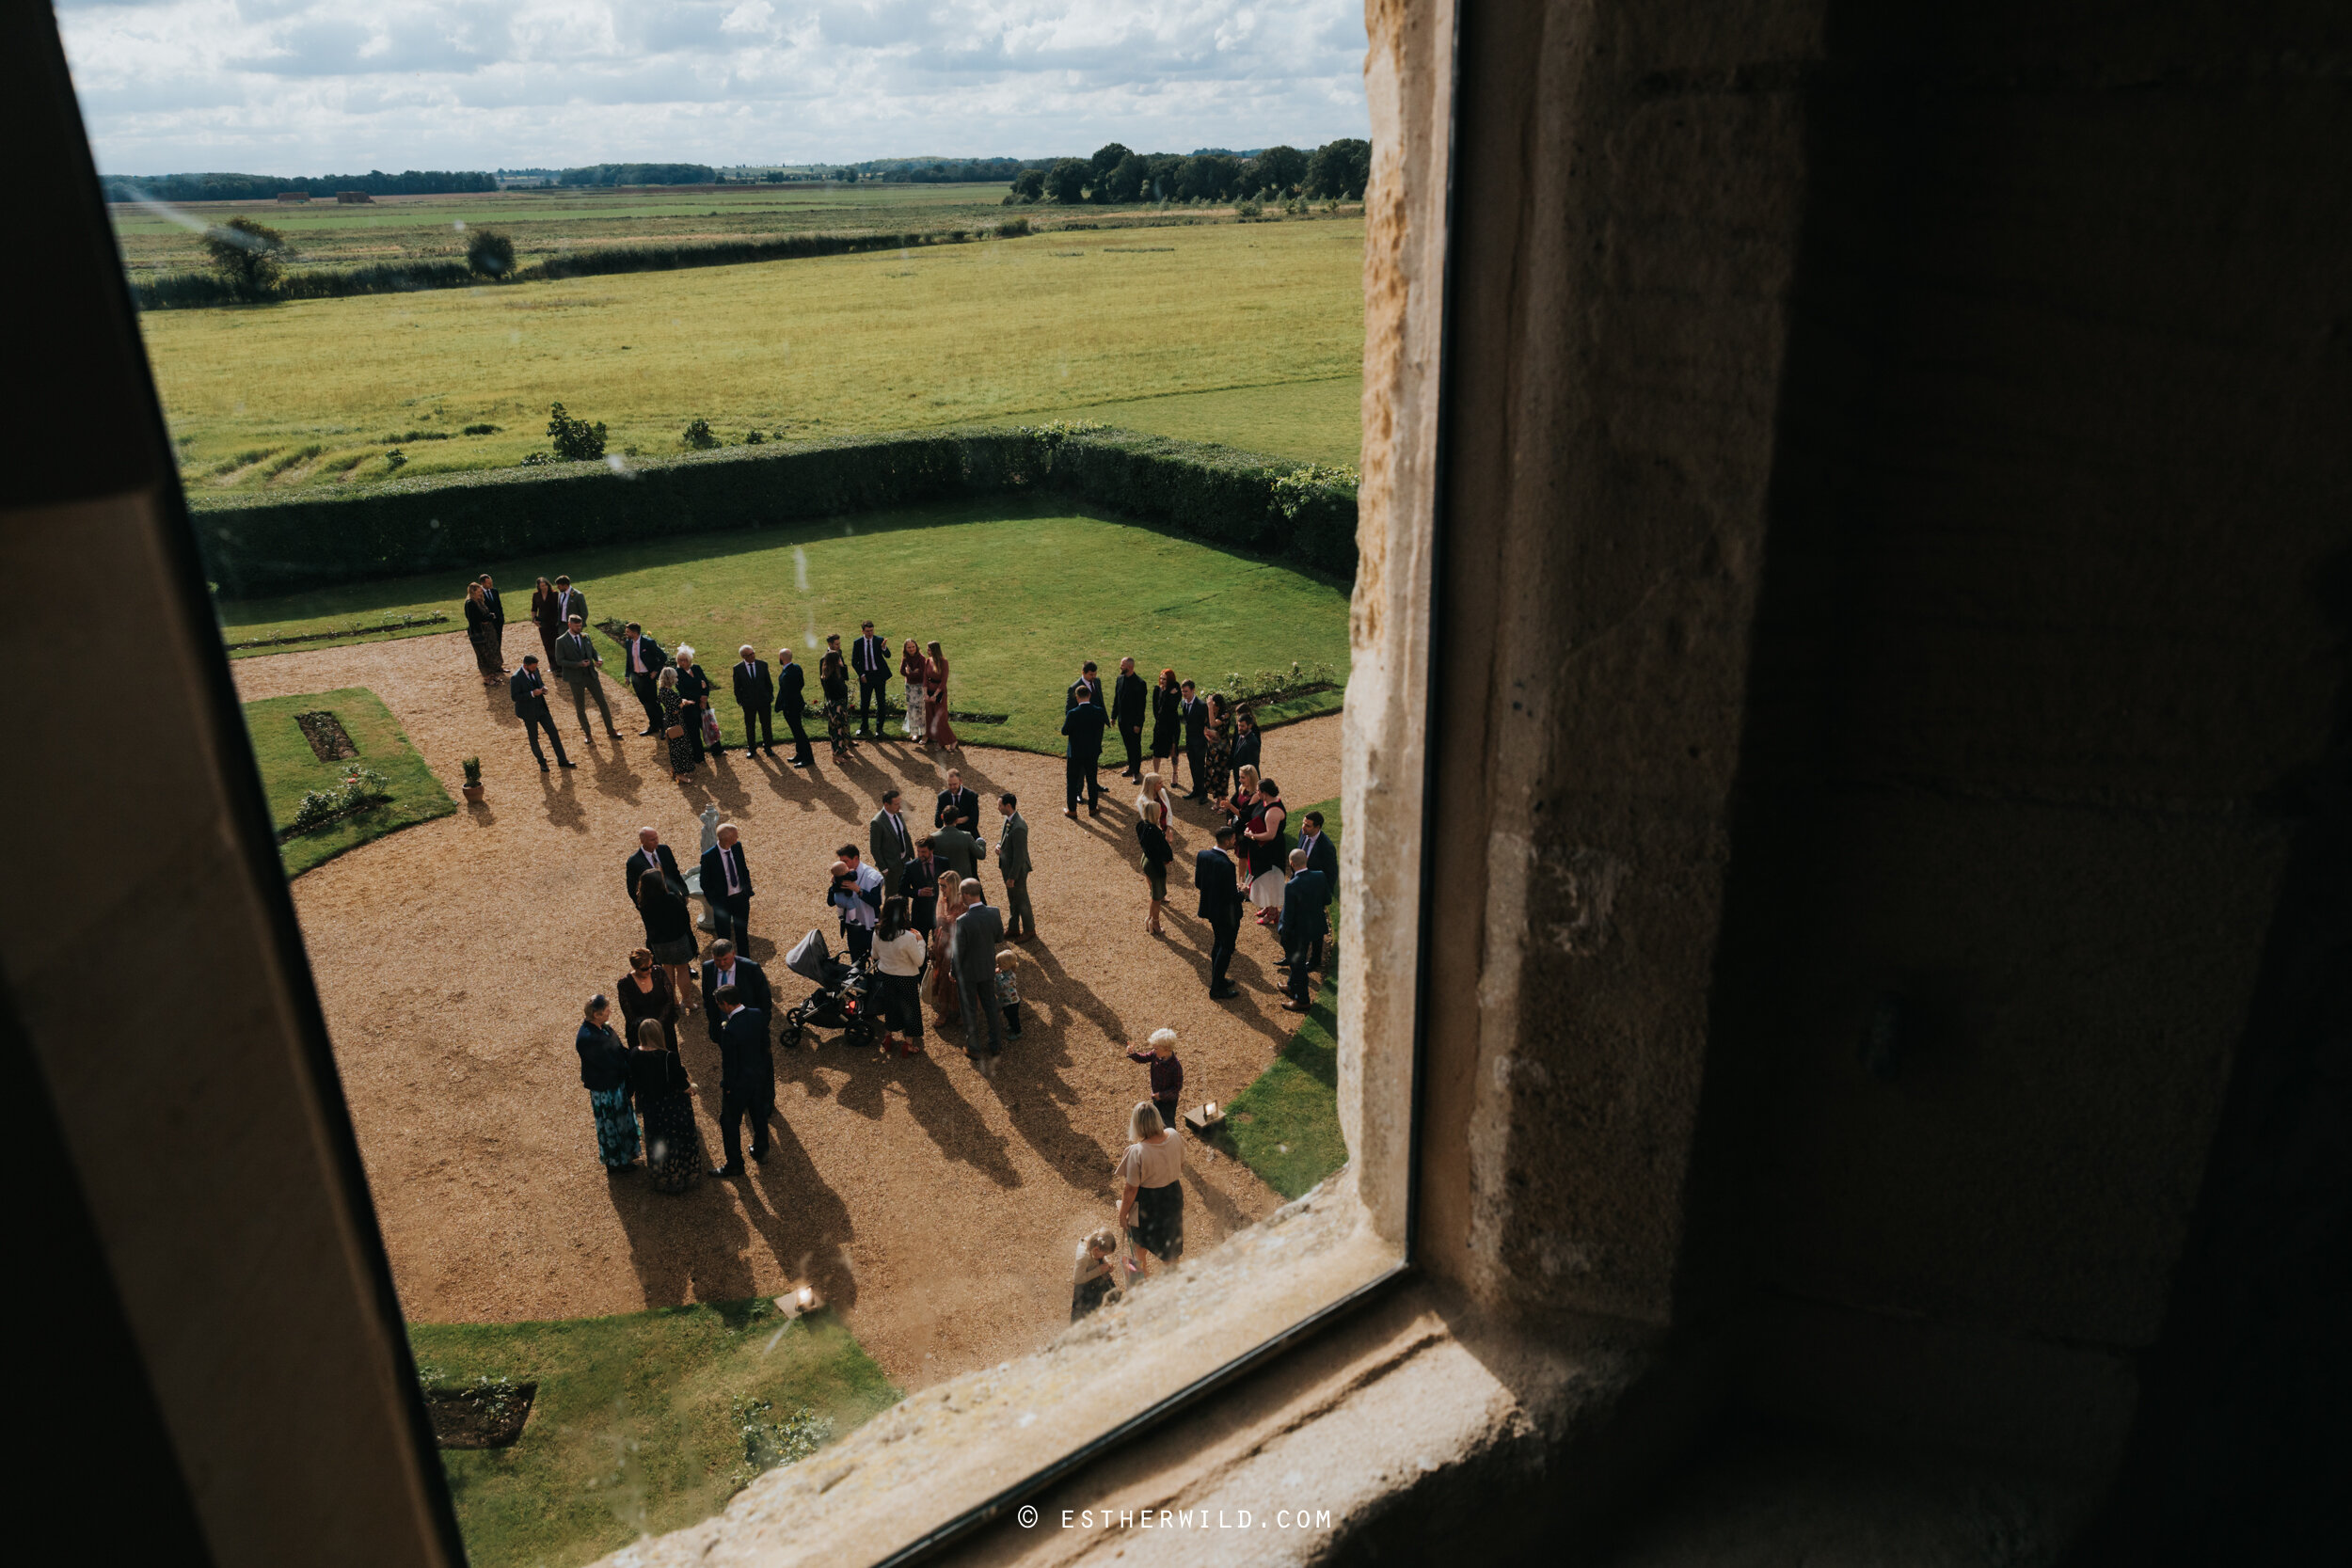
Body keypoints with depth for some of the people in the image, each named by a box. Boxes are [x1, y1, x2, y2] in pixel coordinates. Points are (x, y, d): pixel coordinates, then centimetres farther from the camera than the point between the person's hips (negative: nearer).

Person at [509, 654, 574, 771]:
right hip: (528, 711, -6)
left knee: (553, 732, 5)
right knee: (533, 738, 10)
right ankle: (542, 762, 30)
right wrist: (532, 694, -30)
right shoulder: (516, 678, -24)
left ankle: (562, 760, 15)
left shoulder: (534, 670, -4)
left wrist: (544, 688, -12)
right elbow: (514, 697, -21)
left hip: (541, 707, 6)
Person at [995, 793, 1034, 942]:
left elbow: (1019, 855, -27)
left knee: (1021, 901, 10)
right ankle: (1013, 929, 38)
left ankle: (1029, 930, 29)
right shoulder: (1008, 819, -1)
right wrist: (999, 845, -7)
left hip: (1017, 869, -9)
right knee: (1012, 901, 23)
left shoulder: (1018, 827, -31)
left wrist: (1012, 877, -20)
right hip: (1007, 867, 9)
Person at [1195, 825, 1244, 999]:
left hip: (1211, 908, 8)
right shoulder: (1226, 865, -31)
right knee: (1226, 948, 9)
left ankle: (1217, 980, 39)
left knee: (1218, 944, 25)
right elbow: (1231, 896, -26)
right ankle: (1216, 988, 19)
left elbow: (1197, 883, 2)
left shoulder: (1202, 855, -8)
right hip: (1226, 913, -8)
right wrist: (1241, 893, -5)